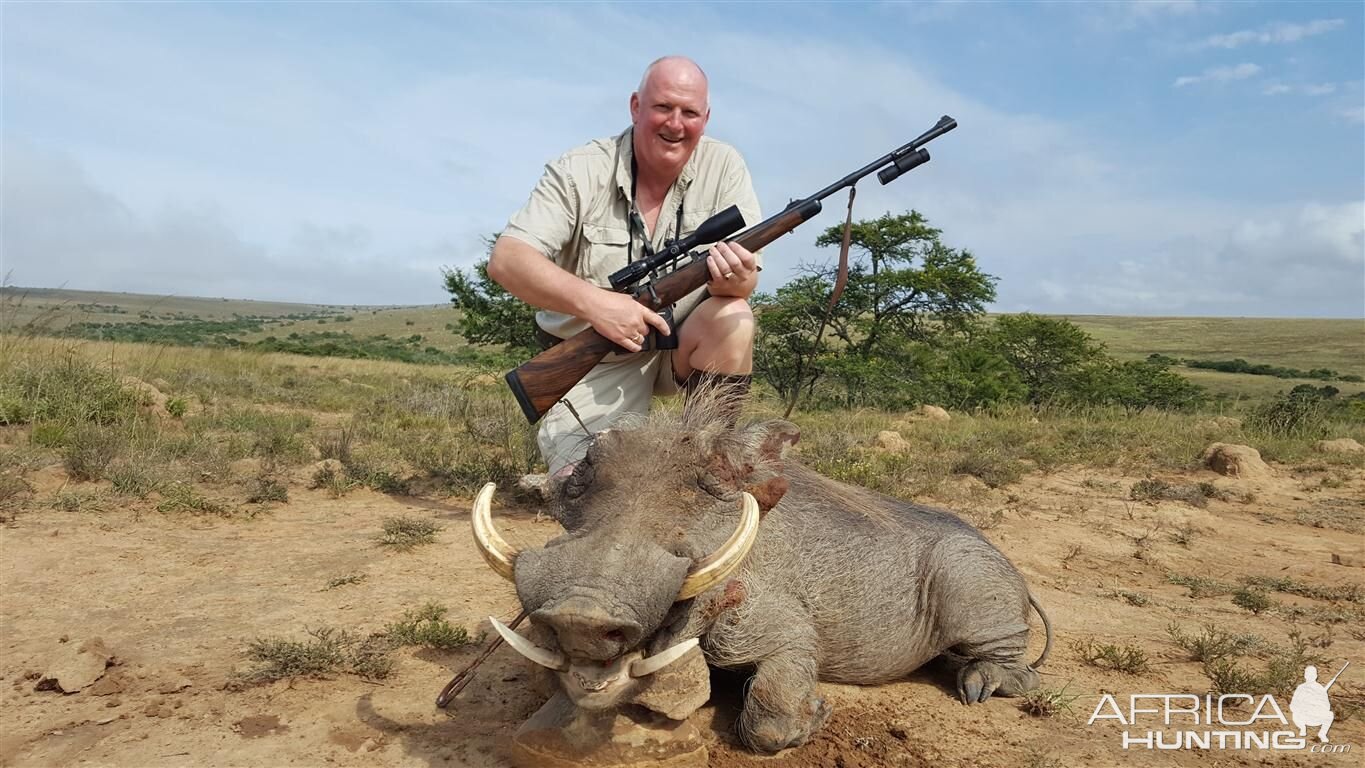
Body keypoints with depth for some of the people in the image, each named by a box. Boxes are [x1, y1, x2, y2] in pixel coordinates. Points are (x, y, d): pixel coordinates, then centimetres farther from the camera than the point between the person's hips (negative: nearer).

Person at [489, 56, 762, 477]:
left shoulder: (723, 166, -6)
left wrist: (735, 280, -36)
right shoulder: (579, 172, -11)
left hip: (688, 347, 2)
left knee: (734, 318, -29)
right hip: (594, 361, -2)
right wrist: (592, 301, -37)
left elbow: (746, 276, -9)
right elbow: (506, 260, -20)